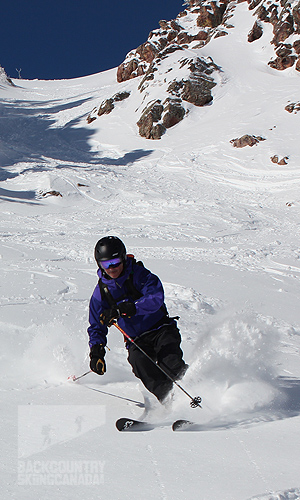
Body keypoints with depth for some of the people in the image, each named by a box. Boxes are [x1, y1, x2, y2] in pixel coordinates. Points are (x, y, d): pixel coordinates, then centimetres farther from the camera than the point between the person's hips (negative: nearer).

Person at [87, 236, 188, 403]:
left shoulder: (138, 274, -7)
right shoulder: (101, 291, 6)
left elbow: (156, 298, -26)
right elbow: (97, 326, 15)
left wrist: (122, 310, -36)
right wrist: (96, 351, -4)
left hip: (161, 330, -2)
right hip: (137, 340, 2)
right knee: (138, 360, -31)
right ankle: (166, 398, -36)